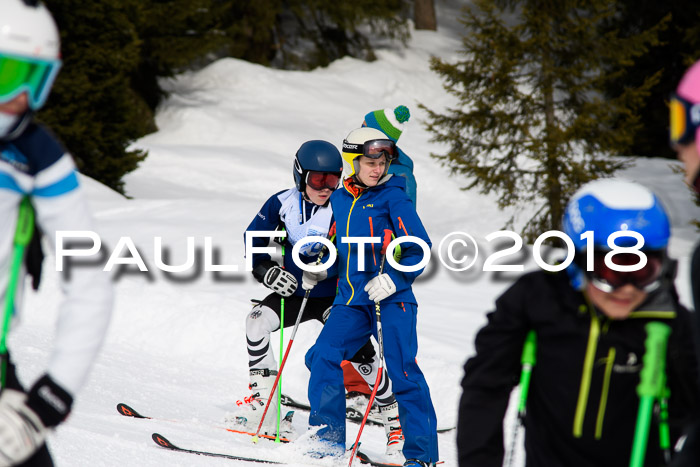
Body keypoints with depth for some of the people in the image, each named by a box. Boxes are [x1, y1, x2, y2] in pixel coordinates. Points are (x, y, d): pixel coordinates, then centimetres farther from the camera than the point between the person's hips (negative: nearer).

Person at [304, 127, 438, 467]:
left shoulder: (392, 198, -4)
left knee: (403, 371, -8)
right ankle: (329, 437, 4)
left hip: (391, 299, -5)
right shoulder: (339, 200, 13)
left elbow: (419, 248, -7)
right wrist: (321, 267, 10)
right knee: (323, 356, -9)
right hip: (351, 300, 5)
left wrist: (393, 279, -20)